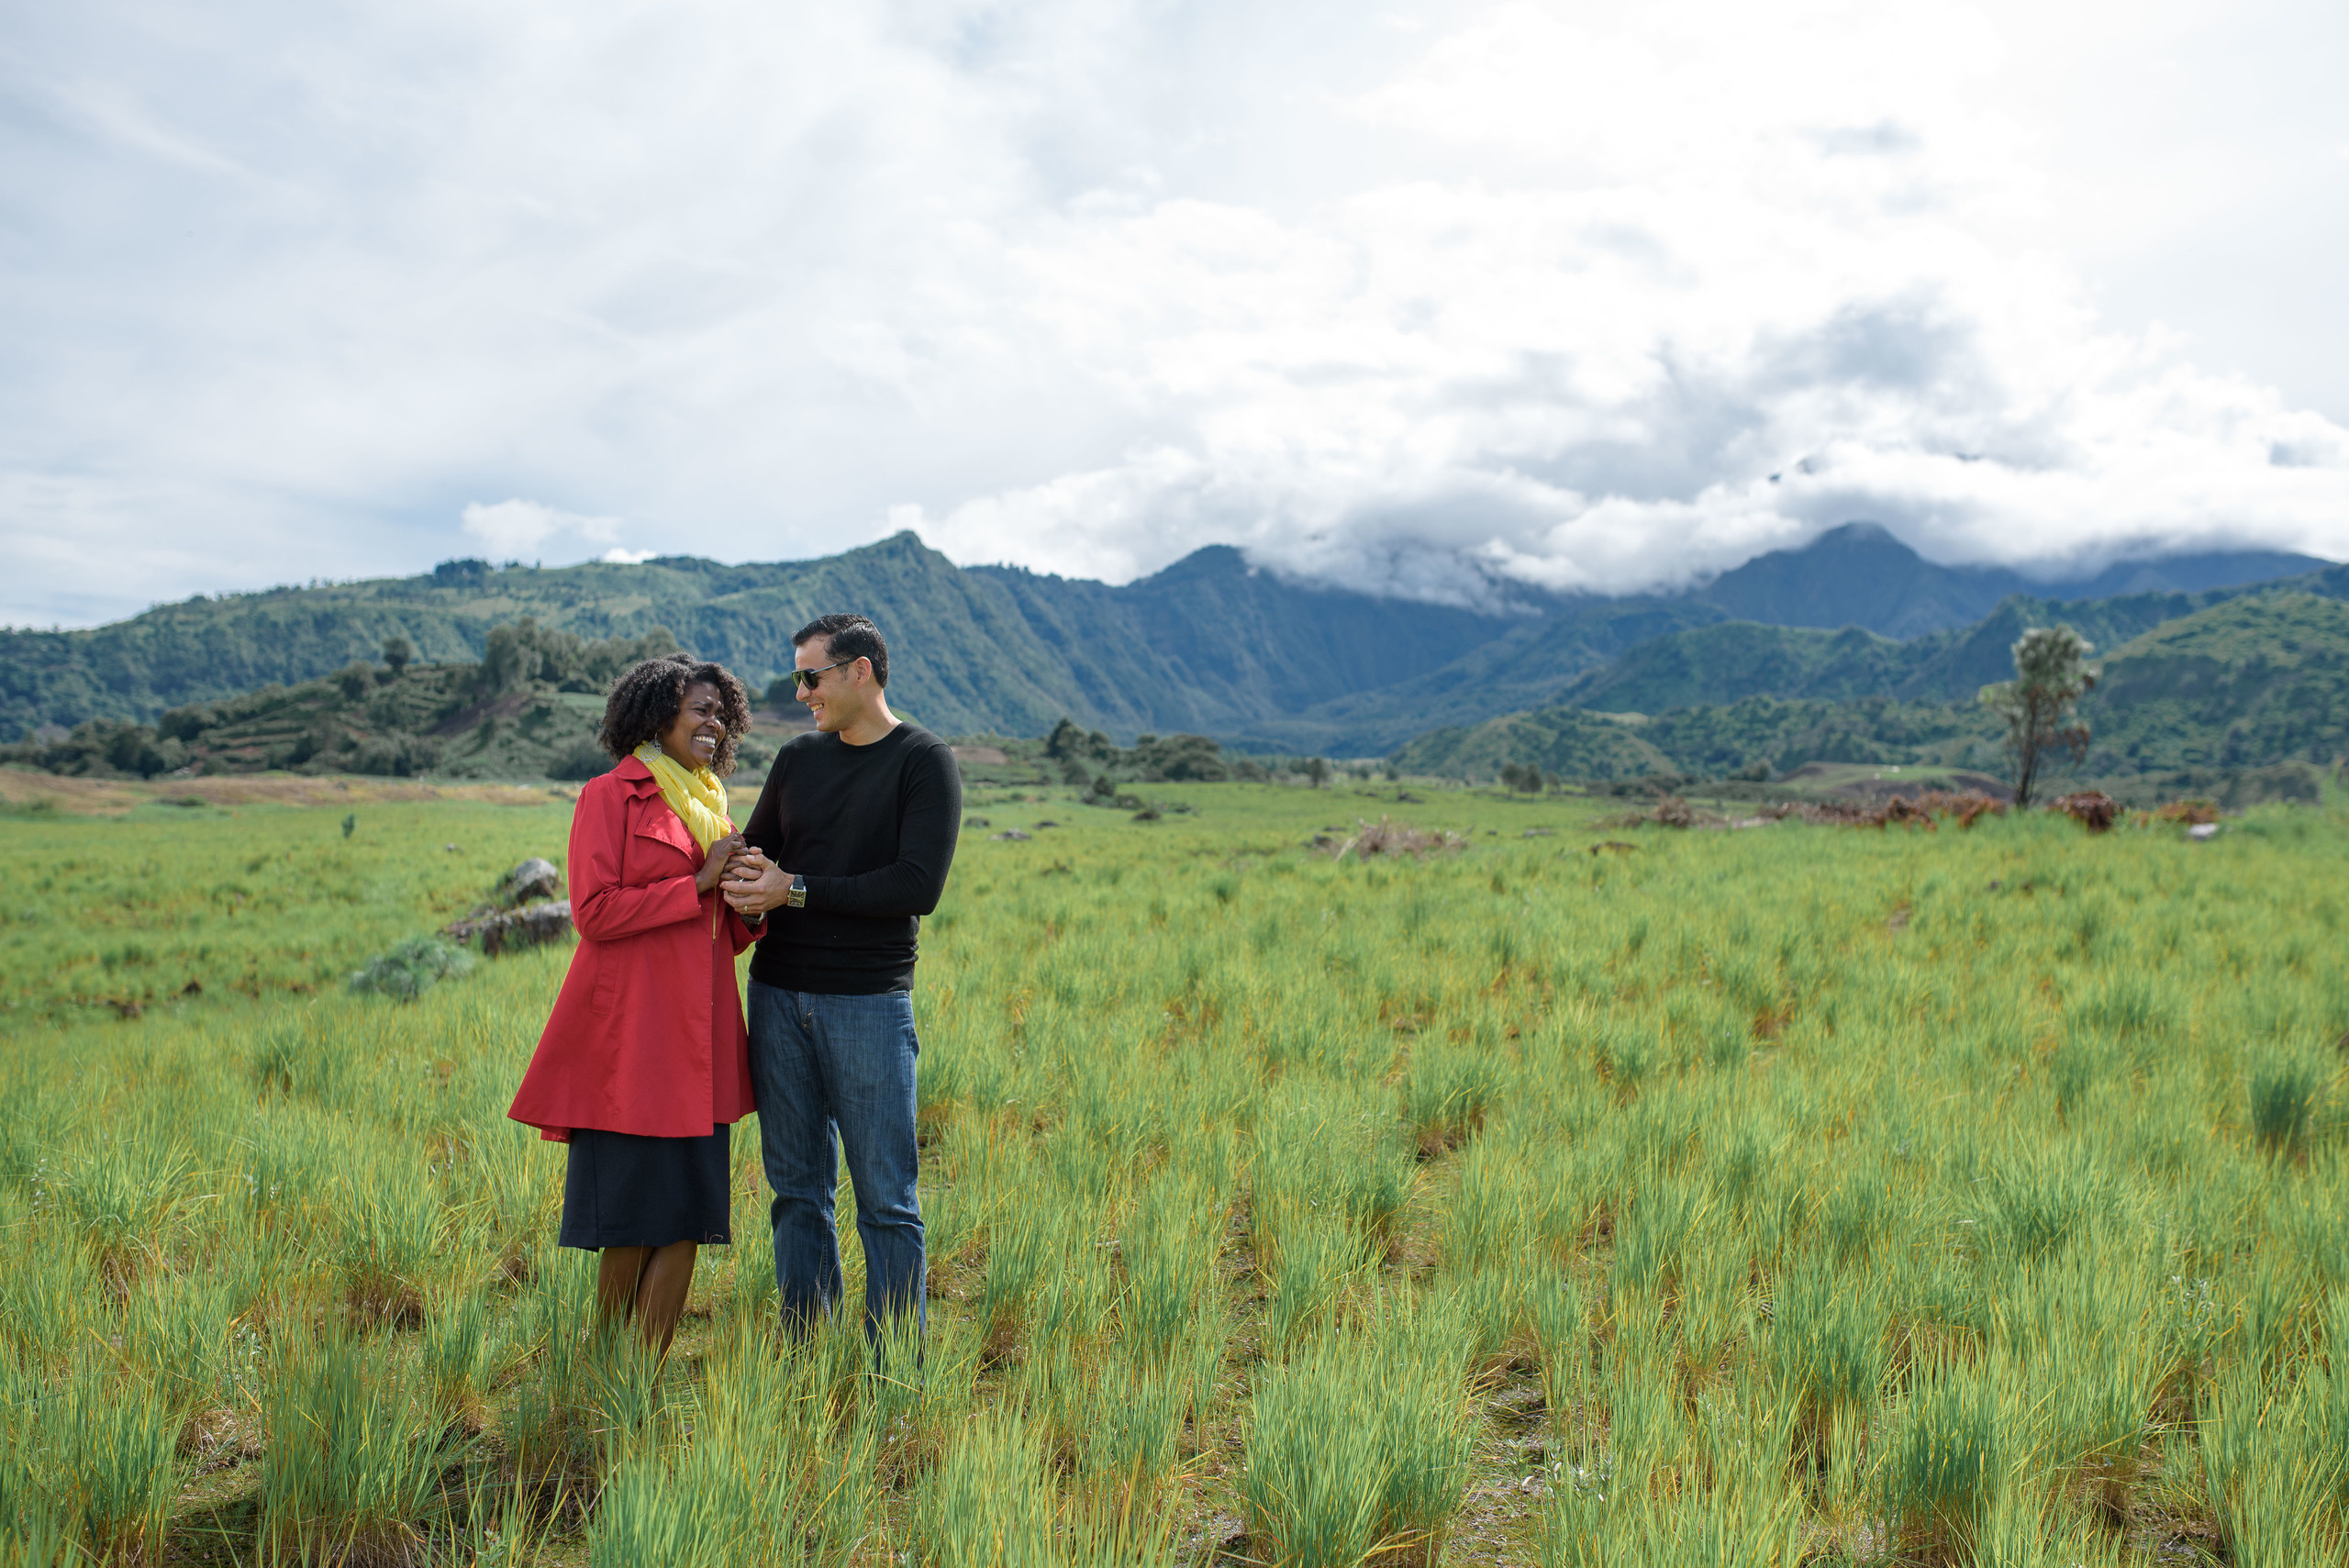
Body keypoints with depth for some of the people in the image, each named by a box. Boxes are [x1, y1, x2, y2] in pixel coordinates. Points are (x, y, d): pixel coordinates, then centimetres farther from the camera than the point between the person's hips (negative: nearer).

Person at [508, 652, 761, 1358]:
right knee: (633, 1215, -1)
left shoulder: (708, 802, 19)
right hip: (631, 1033, -7)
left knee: (688, 1214, 5)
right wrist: (699, 883, -13)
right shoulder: (610, 796, -3)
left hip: (697, 1035, 7)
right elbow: (595, 913, -13)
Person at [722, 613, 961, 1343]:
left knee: (885, 1199, 0)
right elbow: (754, 853, 20)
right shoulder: (798, 759, 13)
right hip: (779, 995, 5)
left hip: (870, 1002, -5)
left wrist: (796, 892, -14)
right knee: (797, 1188, 10)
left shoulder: (925, 763, -4)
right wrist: (749, 878, -6)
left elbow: (919, 886, -14)